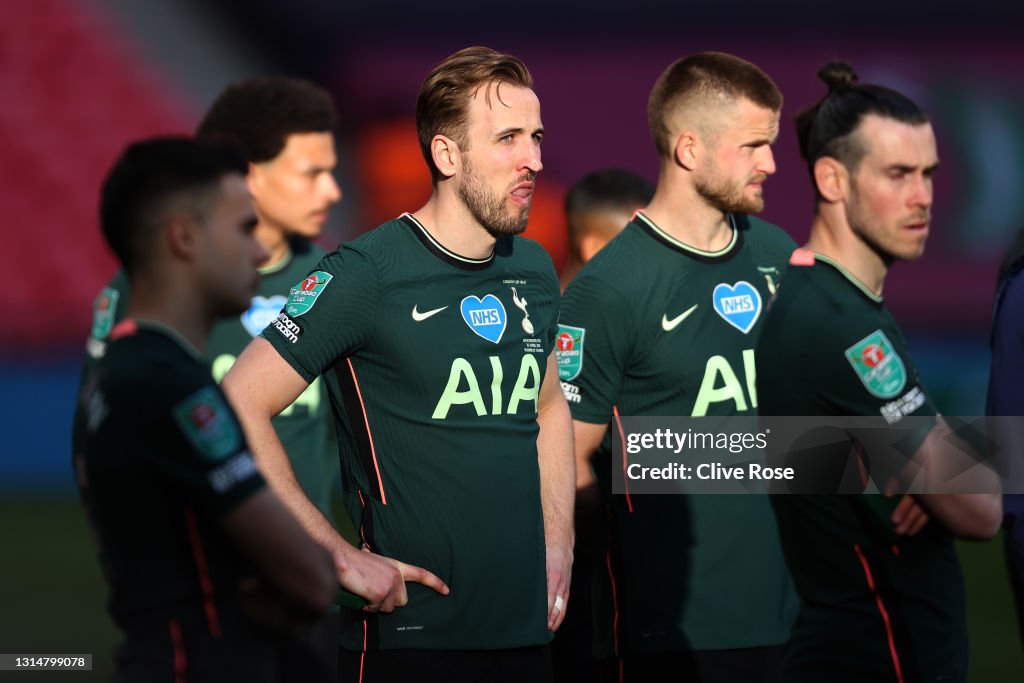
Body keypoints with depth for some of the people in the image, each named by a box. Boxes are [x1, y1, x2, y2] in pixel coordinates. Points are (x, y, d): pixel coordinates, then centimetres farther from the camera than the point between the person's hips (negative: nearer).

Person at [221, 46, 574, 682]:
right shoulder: (368, 274, -12)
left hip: (526, 630, 6)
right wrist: (341, 558, -15)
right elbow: (239, 407, -14)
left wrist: (558, 558, 13)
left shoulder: (536, 271, 9)